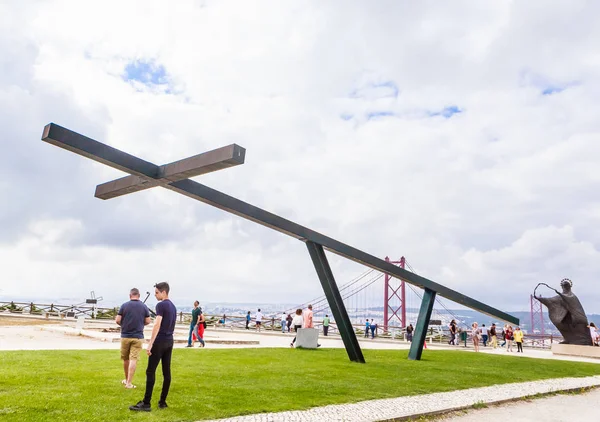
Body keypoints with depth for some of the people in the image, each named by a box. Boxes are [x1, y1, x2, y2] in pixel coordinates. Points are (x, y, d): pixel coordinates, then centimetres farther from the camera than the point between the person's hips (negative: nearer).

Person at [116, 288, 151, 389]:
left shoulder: (124, 305, -4)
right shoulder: (144, 306, -2)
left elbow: (117, 320, -6)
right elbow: (148, 321, -1)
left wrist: (123, 324, 14)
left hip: (125, 336, 1)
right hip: (138, 336, -1)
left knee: (125, 359, 16)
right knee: (133, 359, -1)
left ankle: (127, 380, 31)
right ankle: (129, 383, -5)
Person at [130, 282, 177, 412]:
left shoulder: (161, 305, -13)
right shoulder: (173, 306, 14)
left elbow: (157, 325, -20)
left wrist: (150, 344, -20)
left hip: (159, 342, -8)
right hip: (169, 342, 8)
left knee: (150, 372, -3)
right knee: (167, 372, 8)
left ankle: (146, 404, -2)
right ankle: (163, 402, 13)